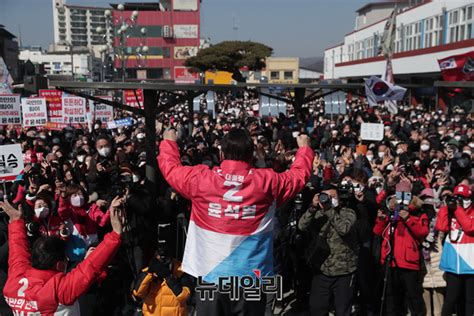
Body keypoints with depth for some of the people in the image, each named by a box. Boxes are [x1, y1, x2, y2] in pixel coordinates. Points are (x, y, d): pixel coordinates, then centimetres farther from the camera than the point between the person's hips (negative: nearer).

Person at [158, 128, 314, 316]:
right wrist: (304, 147, 31)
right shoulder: (267, 181, -7)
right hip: (252, 276, 0)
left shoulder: (200, 178, -8)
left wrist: (169, 141, 30)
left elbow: (170, 167, 11)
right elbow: (299, 174, 12)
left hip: (211, 275, 0)